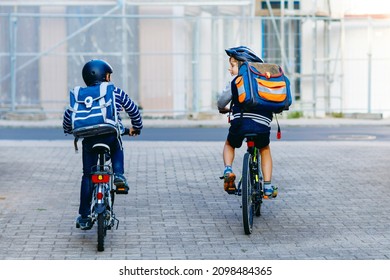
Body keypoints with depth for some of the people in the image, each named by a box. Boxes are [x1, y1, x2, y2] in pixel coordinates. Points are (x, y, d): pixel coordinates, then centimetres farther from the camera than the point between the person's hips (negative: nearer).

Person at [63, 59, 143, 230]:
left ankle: (84, 217, 15)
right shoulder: (116, 93, 10)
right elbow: (133, 110, 16)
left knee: (87, 176, 14)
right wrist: (136, 127, 34)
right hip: (112, 136, -1)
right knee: (117, 150, 36)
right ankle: (118, 174, 8)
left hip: (89, 139, 1)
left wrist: (68, 130, 32)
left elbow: (68, 115, 12)